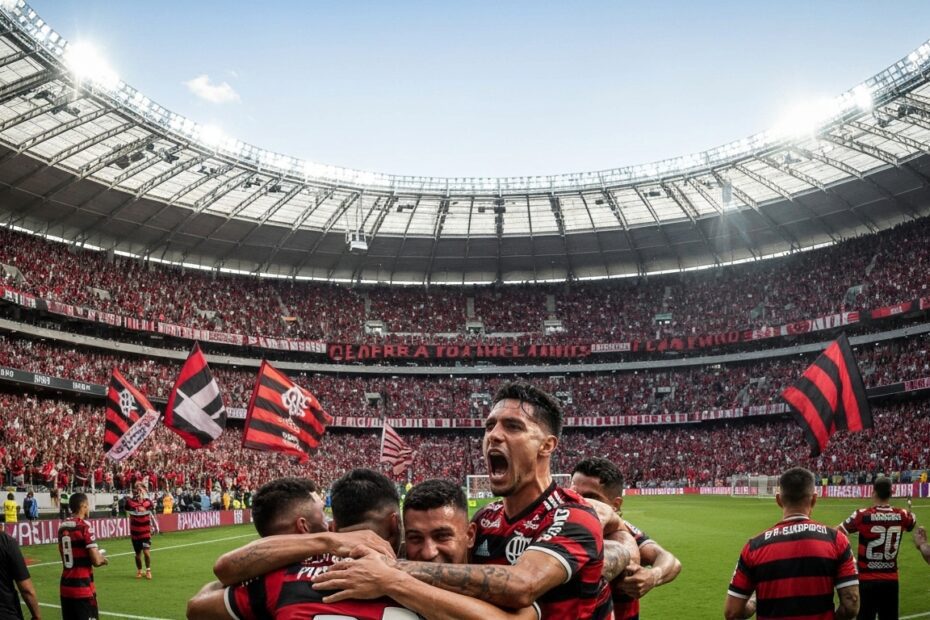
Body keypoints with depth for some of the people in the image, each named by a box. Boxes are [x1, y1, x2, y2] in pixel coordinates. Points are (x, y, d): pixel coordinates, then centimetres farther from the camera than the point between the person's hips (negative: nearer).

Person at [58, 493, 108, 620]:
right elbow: (96, 561, -17)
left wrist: (97, 557, 17)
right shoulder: (84, 527, -15)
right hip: (83, 588, -7)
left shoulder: (62, 526, 7)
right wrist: (103, 559, 5)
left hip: (66, 587, 7)